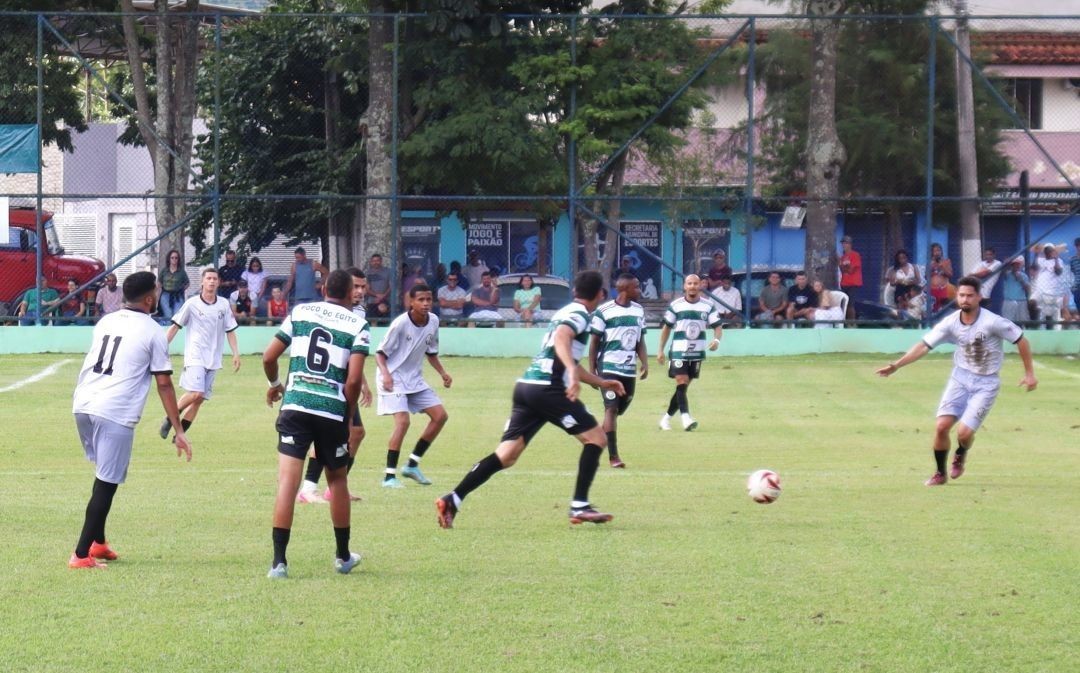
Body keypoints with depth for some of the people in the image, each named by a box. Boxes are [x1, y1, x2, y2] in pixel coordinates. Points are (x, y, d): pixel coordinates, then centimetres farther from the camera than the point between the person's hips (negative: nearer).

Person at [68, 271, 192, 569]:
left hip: (82, 406, 7)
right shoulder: (153, 332, -1)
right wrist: (179, 431, 3)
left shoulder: (105, 322, 17)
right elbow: (164, 385, -2)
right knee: (106, 484, -2)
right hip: (115, 413, -7)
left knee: (105, 476, 24)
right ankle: (81, 554, -5)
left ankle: (98, 542, 27)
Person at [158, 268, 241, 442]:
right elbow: (175, 326, 3)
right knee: (195, 393, -21)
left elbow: (230, 331, 12)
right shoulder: (192, 304, -3)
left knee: (199, 399, 2)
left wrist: (236, 354, 4)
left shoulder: (224, 305, 7)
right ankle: (169, 420, -1)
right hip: (195, 357, -4)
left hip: (213, 360, 4)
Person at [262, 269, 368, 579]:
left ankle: (279, 561, -14)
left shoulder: (300, 312, 10)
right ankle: (343, 557, 32)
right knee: (337, 480, 18)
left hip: (295, 405, 1)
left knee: (288, 480, -5)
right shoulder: (358, 326, 2)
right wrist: (348, 413, 8)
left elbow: (268, 357, 11)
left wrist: (274, 384, 31)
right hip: (333, 410, -1)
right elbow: (354, 379, -8)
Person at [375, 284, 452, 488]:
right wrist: (385, 374, -31)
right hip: (393, 379, -8)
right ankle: (389, 476, -15)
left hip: (414, 379, 8)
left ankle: (412, 465, 12)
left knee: (440, 416, 2)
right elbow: (380, 352, -15)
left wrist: (443, 373, 3)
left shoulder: (433, 321, 1)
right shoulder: (401, 323, -19)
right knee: (403, 421, -23)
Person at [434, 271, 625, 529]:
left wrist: (601, 382, 40)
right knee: (596, 438, 2)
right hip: (547, 388, -9)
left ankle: (452, 501, -7)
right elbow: (561, 338, -26)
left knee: (506, 455, 3)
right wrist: (572, 372, -41)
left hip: (526, 386, 9)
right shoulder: (579, 315, -3)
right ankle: (579, 506, -2)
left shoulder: (566, 312, 26)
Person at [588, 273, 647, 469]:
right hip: (609, 366, -6)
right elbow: (594, 342, -4)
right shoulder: (604, 311, -9)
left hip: (630, 369, 6)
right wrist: (591, 370, -6)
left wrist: (645, 363, 1)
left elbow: (640, 340, 15)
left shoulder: (639, 311, 9)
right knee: (611, 408, -11)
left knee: (619, 410, 11)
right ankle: (613, 456, -12)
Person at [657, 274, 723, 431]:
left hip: (697, 353, 3)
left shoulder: (708, 306, 2)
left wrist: (717, 340, -21)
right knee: (681, 383, -16)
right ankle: (685, 417, -26)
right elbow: (666, 328, 6)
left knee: (683, 387, 9)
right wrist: (661, 350, 5)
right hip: (679, 351, -3)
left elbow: (718, 326, 1)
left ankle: (667, 417, 21)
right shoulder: (675, 306, -2)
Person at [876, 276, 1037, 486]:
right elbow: (924, 345, -6)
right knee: (942, 426, -9)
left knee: (964, 433, -13)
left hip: (986, 383, -3)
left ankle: (961, 454, 25)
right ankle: (940, 474, 12)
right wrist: (896, 365, -14)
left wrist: (1029, 373, -6)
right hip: (961, 377, 3)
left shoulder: (992, 322, -20)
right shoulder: (951, 323, -8)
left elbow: (1021, 340, -10)